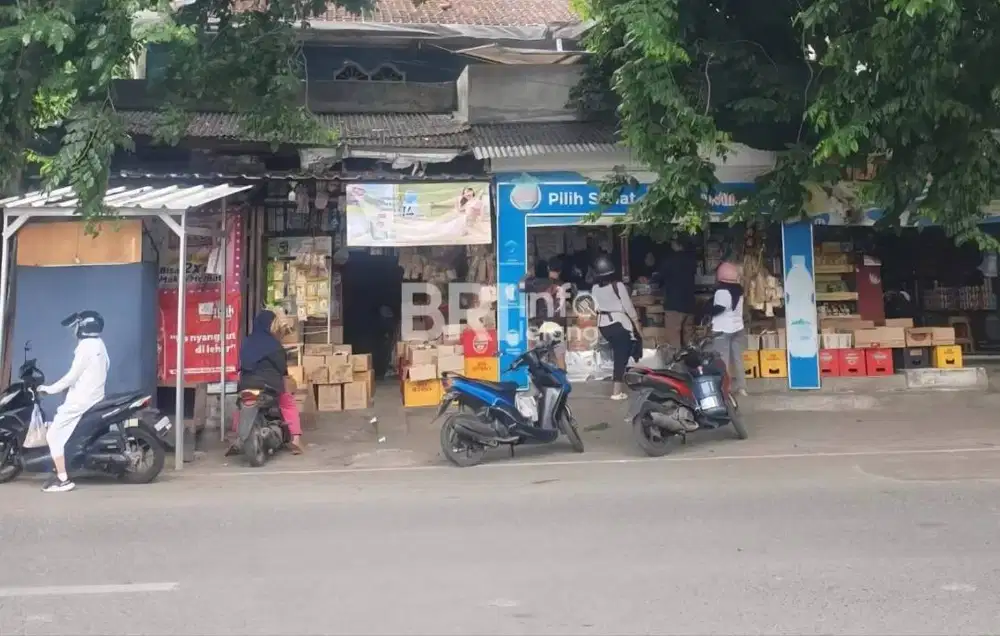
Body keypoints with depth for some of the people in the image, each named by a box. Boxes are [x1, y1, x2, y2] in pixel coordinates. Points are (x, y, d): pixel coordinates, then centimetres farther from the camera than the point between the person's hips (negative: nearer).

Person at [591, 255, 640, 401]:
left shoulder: (595, 288, -2)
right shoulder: (618, 285, -14)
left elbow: (598, 306, 5)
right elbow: (628, 306, -8)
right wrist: (636, 321, 5)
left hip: (603, 325, 5)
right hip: (619, 323, -5)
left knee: (617, 352, 26)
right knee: (622, 356, 1)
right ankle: (617, 391, 1)